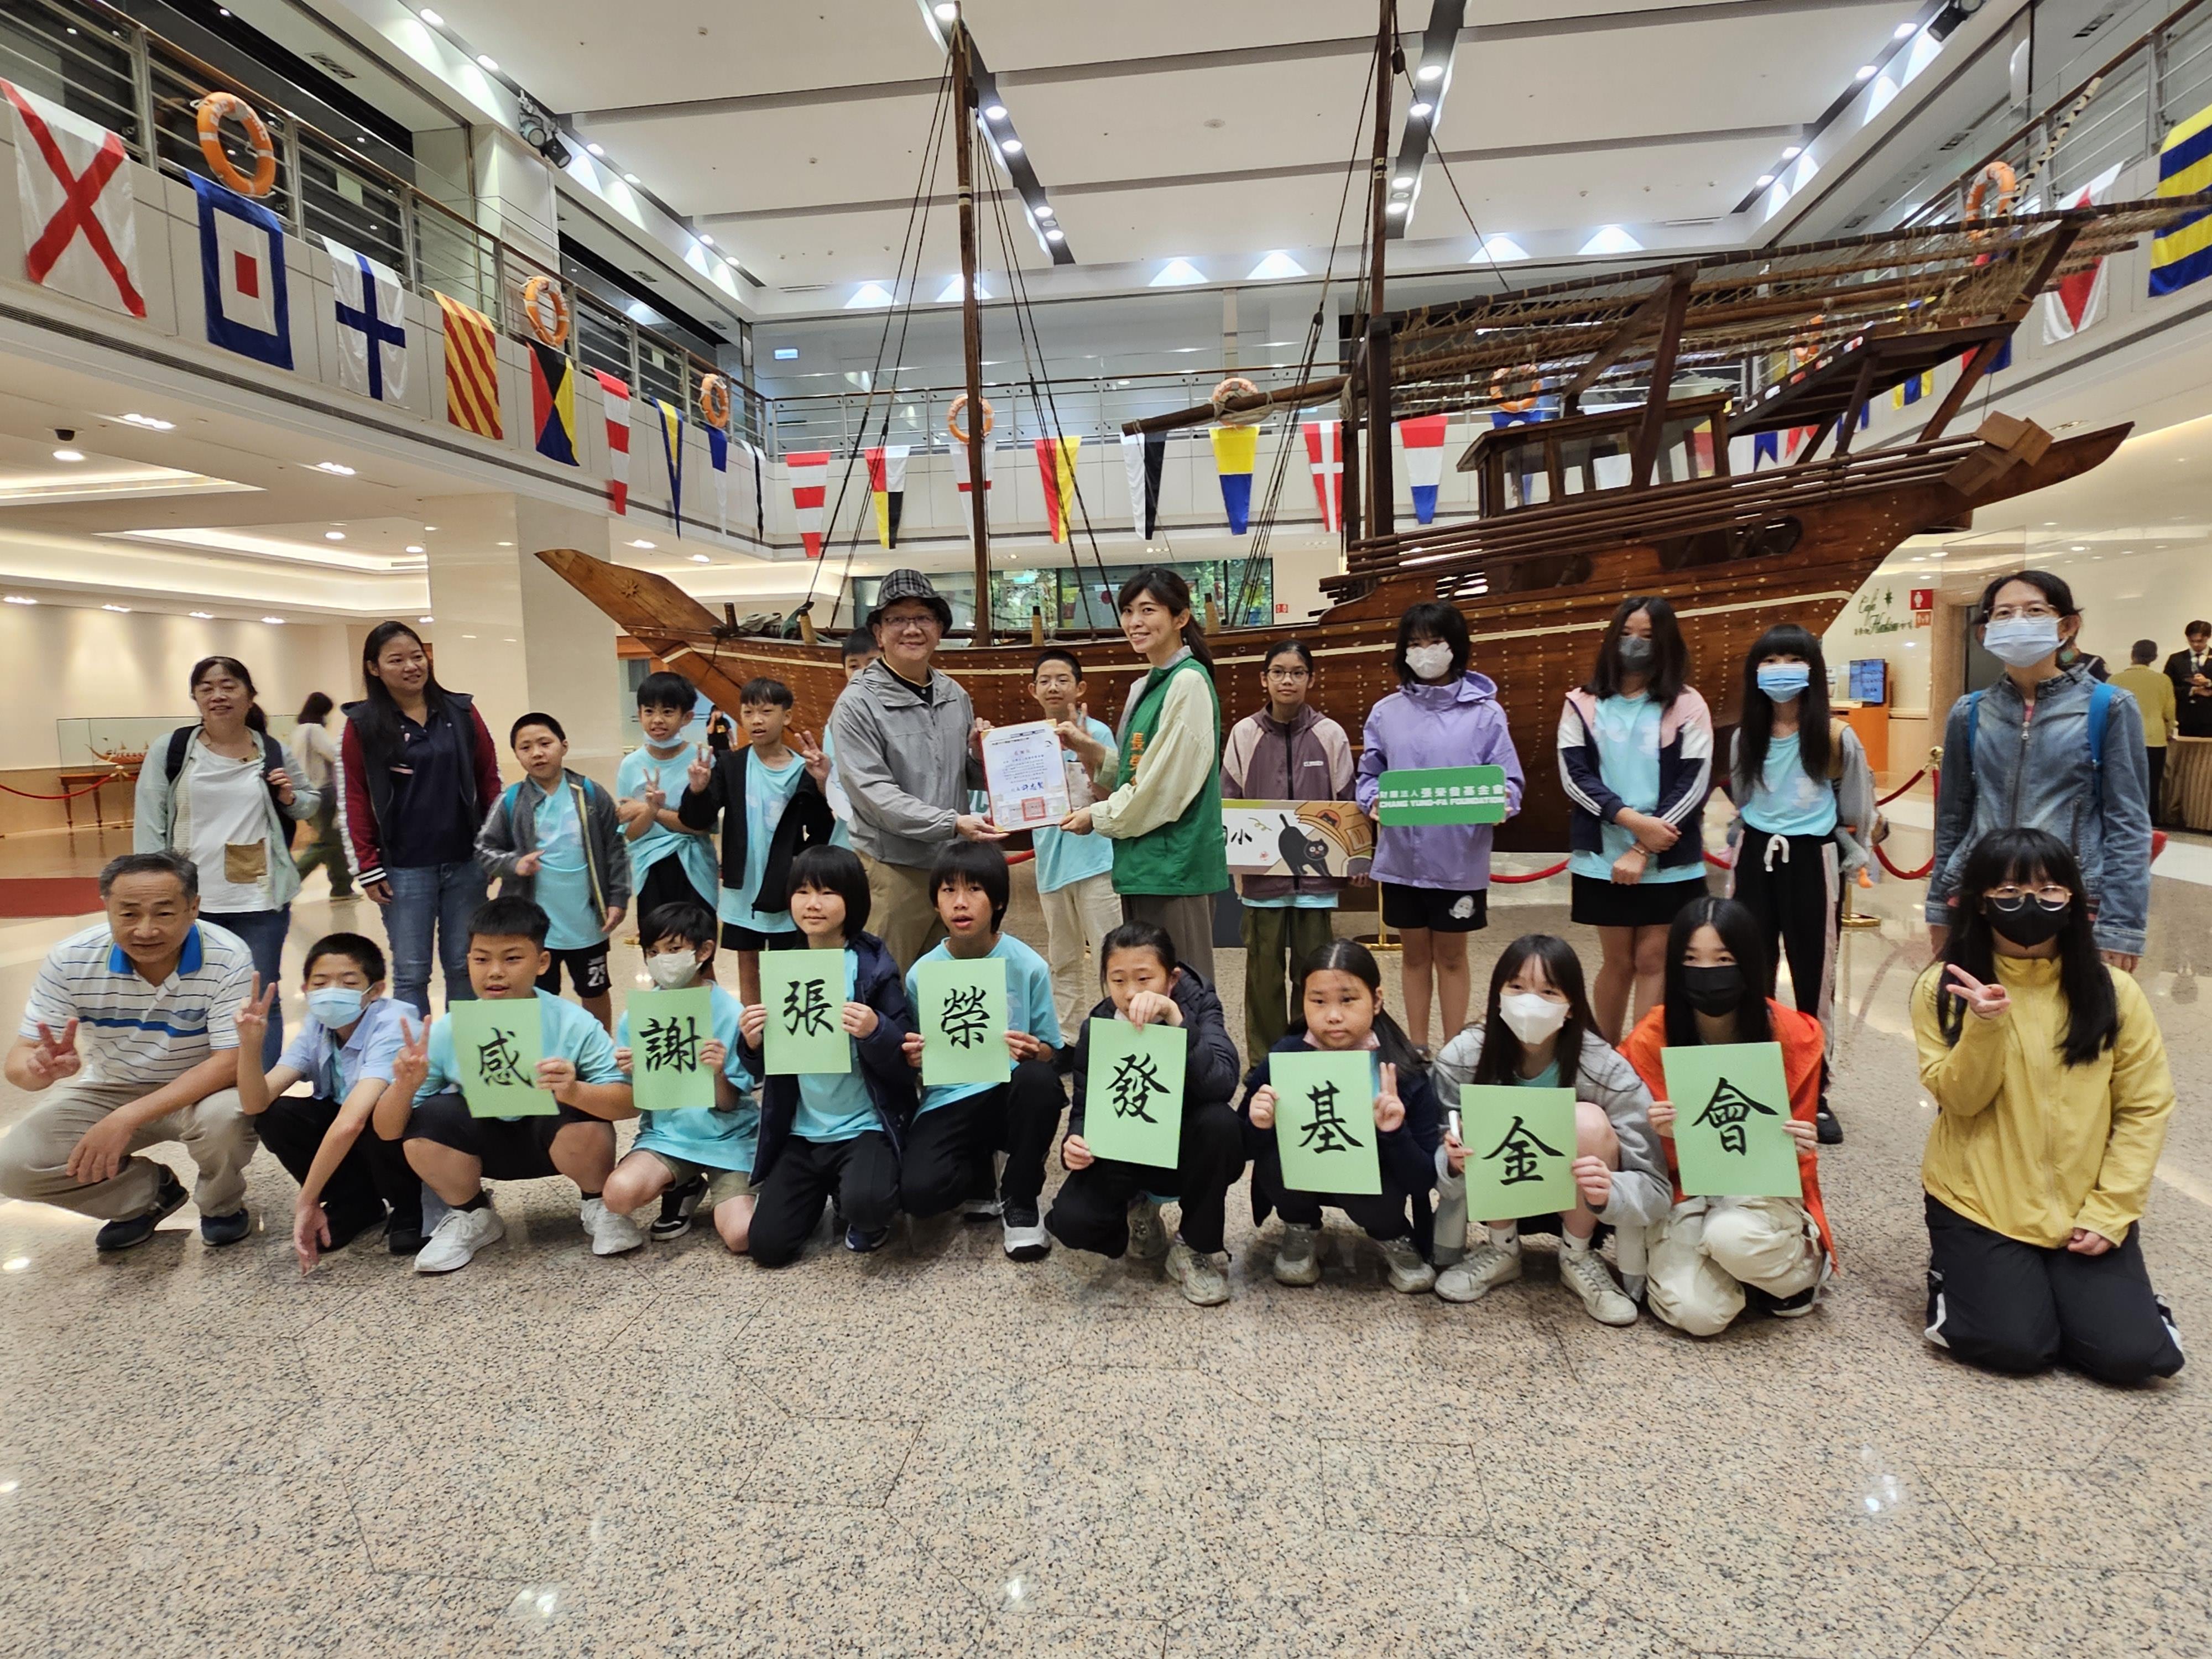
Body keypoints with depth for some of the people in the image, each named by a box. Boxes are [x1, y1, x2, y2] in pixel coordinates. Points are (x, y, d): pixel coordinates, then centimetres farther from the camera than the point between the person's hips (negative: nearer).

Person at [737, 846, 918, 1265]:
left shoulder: (874, 968, -11)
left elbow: (906, 1063, -11)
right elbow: (764, 1070, 9)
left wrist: (875, 1032, -31)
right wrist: (751, 1044, -13)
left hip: (865, 1126, -4)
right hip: (801, 1132, 5)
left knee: (864, 1204, -32)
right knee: (767, 1245, -2)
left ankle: (864, 1209, 7)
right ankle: (826, 1190, 28)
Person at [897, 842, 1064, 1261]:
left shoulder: (1028, 966, -8)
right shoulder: (921, 974, -3)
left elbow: (1050, 1051, 0)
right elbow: (915, 1062, 6)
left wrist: (1033, 1052, -24)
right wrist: (913, 1061, -18)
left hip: (1009, 1093, 0)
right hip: (949, 1101, 1)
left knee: (1038, 1080, -36)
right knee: (917, 1192, -27)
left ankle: (1019, 1202, -8)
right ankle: (980, 1180, 12)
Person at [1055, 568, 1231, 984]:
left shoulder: (1188, 682, -11)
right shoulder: (1144, 688, 16)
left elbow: (1168, 782, -16)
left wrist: (1099, 817, -5)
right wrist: (1091, 750, 4)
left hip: (1175, 860, -9)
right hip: (1142, 859, 9)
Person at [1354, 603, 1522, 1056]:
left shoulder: (1485, 712, -4)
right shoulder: (1385, 712, 3)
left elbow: (1507, 779, -3)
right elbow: (1368, 776, 7)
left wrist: (1502, 802, -23)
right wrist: (1374, 800, -14)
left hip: (1459, 858, -2)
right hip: (1401, 856, 2)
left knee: (1451, 955, 11)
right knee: (1415, 953, 14)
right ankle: (1417, 1049, 26)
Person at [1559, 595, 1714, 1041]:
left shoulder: (1686, 705, 1)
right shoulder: (1583, 704, 5)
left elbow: (1693, 784, -6)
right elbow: (1575, 776, -5)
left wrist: (1643, 850, -14)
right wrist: (1633, 820, -19)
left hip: (1670, 862, -1)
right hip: (1603, 858, 1)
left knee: (1653, 961, 1)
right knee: (1618, 961, 9)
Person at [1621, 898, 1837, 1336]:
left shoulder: (1794, 1036, -12)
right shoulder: (1651, 1039, -14)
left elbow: (1796, 1157, 0)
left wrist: (1796, 1149, -24)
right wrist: (1665, 1136, -28)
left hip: (1764, 1189, 1)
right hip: (1684, 1192, 0)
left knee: (1733, 1235, -35)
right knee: (1698, 1313, -26)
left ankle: (1804, 1266, -1)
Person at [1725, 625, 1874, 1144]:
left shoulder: (1835, 737, -8)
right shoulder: (1745, 736, 4)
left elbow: (1857, 810, 3)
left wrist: (1849, 855, 11)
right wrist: (1760, 841, 15)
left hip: (1812, 862, -3)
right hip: (1756, 858, 3)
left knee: (1813, 979, 6)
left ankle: (1816, 1093, 18)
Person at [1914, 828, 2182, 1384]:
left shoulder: (2114, 992, -4)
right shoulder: (1943, 988, -8)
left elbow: (2146, 1109, -2)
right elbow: (1959, 1099, -12)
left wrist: (2109, 1211, -8)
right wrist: (1985, 1024, -30)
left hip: (2086, 1208, 2)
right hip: (1980, 1201, -2)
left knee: (2132, 1354, -8)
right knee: (2015, 1346, -12)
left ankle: (2065, 1281, 24)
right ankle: (1952, 1273, 20)